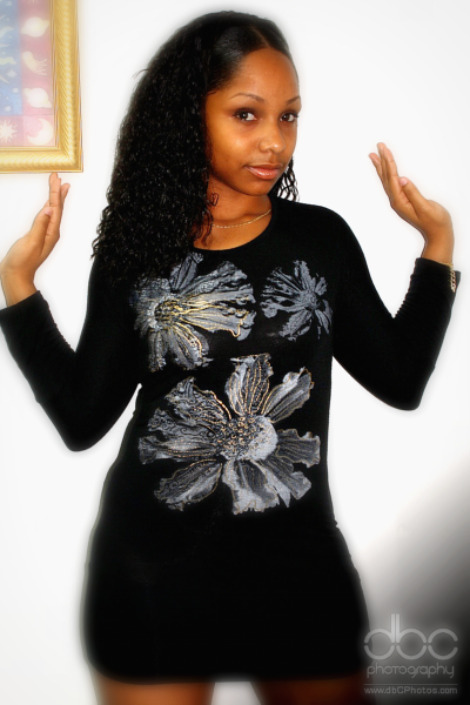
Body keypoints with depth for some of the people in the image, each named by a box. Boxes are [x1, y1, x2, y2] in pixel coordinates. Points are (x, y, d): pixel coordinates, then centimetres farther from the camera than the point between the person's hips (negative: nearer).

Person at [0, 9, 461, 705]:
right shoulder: (137, 254, -2)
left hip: (298, 556, 2)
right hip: (154, 567, -1)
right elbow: (82, 419, -4)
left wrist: (438, 242, -2)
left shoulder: (320, 237, 1)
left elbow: (401, 380, 1)